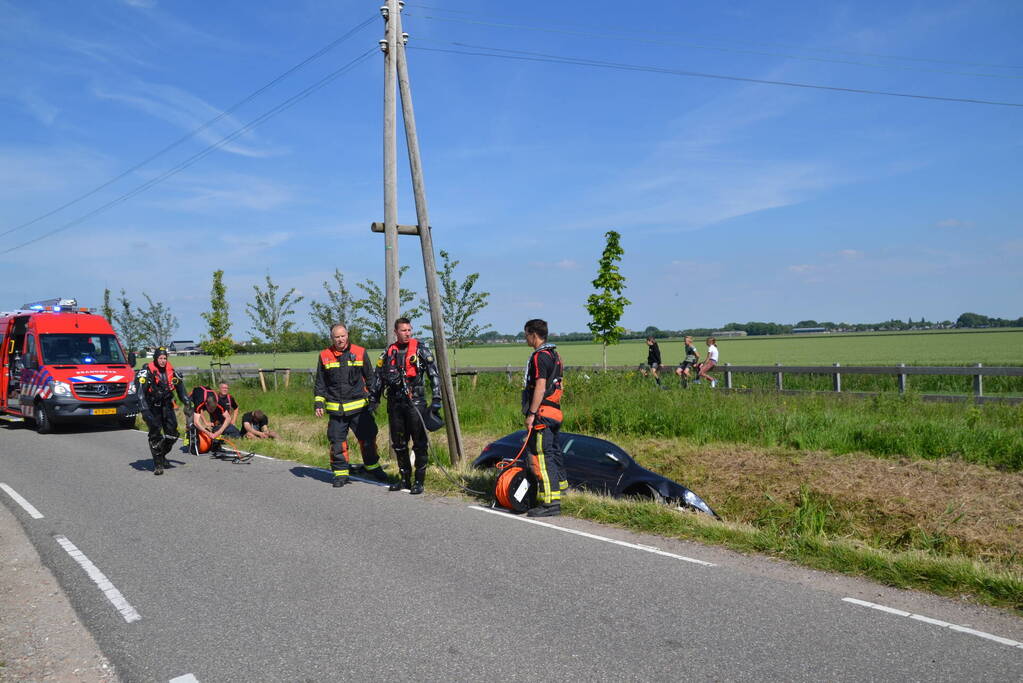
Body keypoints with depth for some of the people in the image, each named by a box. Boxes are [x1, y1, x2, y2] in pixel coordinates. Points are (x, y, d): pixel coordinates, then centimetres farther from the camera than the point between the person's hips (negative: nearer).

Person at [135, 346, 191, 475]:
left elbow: (180, 388, 12)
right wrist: (144, 410, -31)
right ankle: (157, 464, -2)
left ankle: (162, 455, 22)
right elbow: (140, 392, -21)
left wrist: (187, 404, 10)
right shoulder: (147, 372, -14)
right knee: (155, 434, -9)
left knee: (172, 434, -3)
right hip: (152, 406, -4)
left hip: (166, 405, 4)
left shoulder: (171, 371, 0)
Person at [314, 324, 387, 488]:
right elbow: (320, 383, 12)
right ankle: (340, 473, 16)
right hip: (335, 409, 1)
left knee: (368, 439, 4)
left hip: (359, 406, 0)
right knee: (337, 442, 2)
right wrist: (318, 403, 4)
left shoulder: (360, 352, 3)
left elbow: (370, 377, 10)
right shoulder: (324, 356, 5)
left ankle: (373, 468, 24)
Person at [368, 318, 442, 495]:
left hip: (415, 402, -4)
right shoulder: (389, 352, 11)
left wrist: (436, 400, -11)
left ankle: (419, 481, 4)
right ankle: (405, 479, 22)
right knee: (398, 443, 10)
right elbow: (378, 377, 18)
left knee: (419, 443, -3)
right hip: (395, 403, 5)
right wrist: (373, 400, 15)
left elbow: (434, 374, -4)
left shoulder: (419, 349, -1)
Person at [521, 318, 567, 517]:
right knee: (553, 451, 19)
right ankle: (560, 484, 31)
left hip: (542, 413, -11)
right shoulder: (554, 354, 18)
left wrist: (531, 414, -20)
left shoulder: (540, 356, -14)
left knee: (539, 456, -11)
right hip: (554, 412, 11)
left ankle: (550, 502, -13)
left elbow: (540, 387, -21)